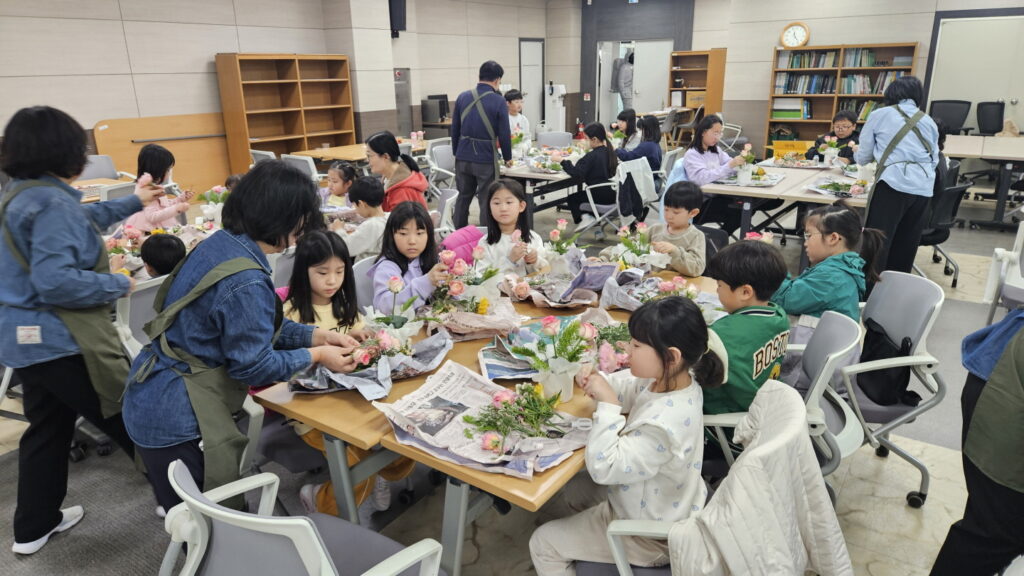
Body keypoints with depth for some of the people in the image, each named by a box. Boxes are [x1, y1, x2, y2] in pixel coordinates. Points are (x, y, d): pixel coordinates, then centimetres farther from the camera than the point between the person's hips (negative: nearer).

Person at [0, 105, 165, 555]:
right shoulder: (51, 202, -22)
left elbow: (76, 223, 29)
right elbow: (55, 281, -30)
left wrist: (132, 203, 35)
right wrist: (118, 285, -17)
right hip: (59, 340, -10)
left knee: (47, 429, 20)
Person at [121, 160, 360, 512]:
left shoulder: (221, 243, 0)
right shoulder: (246, 282, -28)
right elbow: (252, 365, -18)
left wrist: (316, 336, 5)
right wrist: (316, 356, -6)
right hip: (176, 419, -9)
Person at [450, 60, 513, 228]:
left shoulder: (462, 97, 3)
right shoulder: (498, 101, -10)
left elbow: (455, 129, 8)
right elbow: (504, 133, -7)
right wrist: (507, 157, 8)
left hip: (463, 157, 5)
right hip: (486, 158, -5)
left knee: (463, 197, 17)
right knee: (486, 201, 4)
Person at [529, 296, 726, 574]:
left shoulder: (664, 425, -40)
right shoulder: (677, 379, -14)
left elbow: (604, 467, -34)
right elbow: (629, 385, 5)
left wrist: (608, 404, -34)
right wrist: (600, 381, -14)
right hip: (662, 504, 9)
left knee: (542, 543, 4)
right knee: (574, 488, 28)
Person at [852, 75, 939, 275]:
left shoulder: (880, 115, 10)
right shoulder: (929, 122, 21)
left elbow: (863, 157, 14)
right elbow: (934, 159, 20)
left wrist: (856, 151, 36)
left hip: (894, 183, -5)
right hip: (923, 187, 5)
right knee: (905, 246, 12)